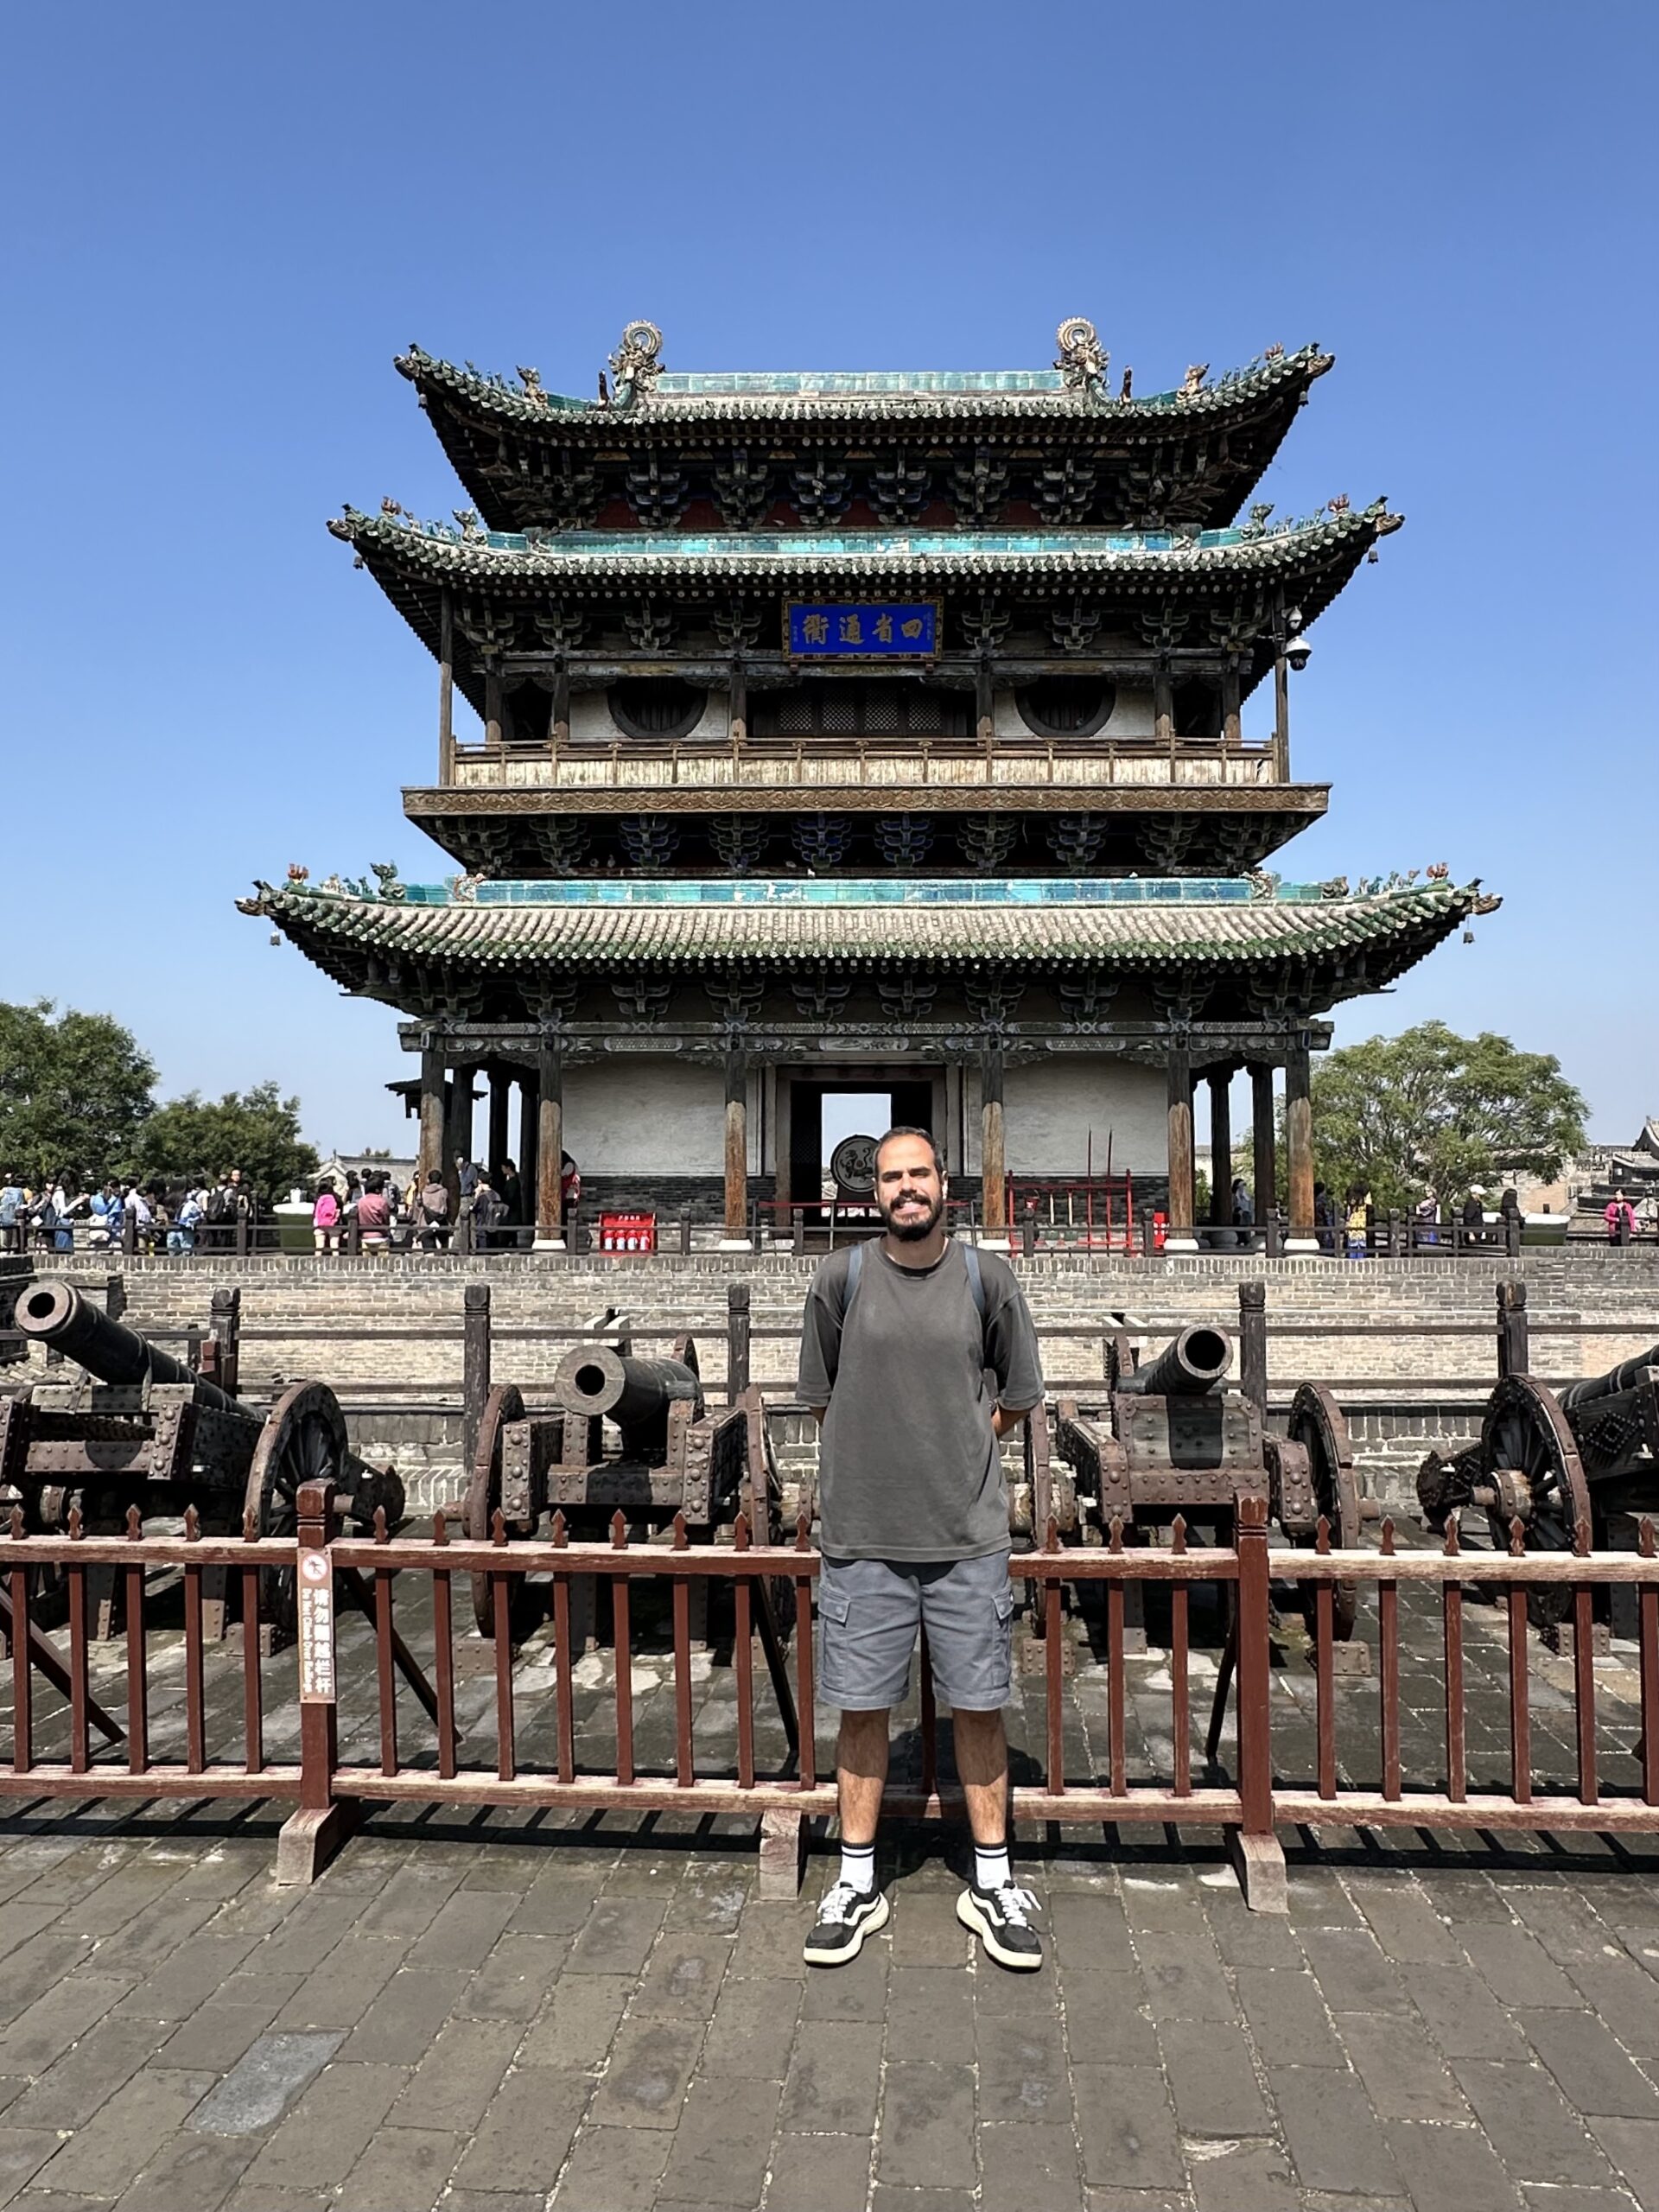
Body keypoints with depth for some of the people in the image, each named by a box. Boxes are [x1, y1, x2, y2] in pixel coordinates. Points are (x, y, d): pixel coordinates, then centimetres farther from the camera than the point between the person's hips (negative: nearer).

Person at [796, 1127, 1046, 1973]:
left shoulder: (987, 1277, 0)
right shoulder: (840, 1277, -2)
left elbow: (1016, 1400, 10)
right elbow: (821, 1397, 8)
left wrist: (958, 1456, 8)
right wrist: (878, 1456, 6)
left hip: (968, 1536, 0)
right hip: (861, 1534, 0)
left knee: (979, 1706, 9)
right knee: (862, 1707, 10)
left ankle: (991, 1882, 27)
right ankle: (856, 1884, 26)